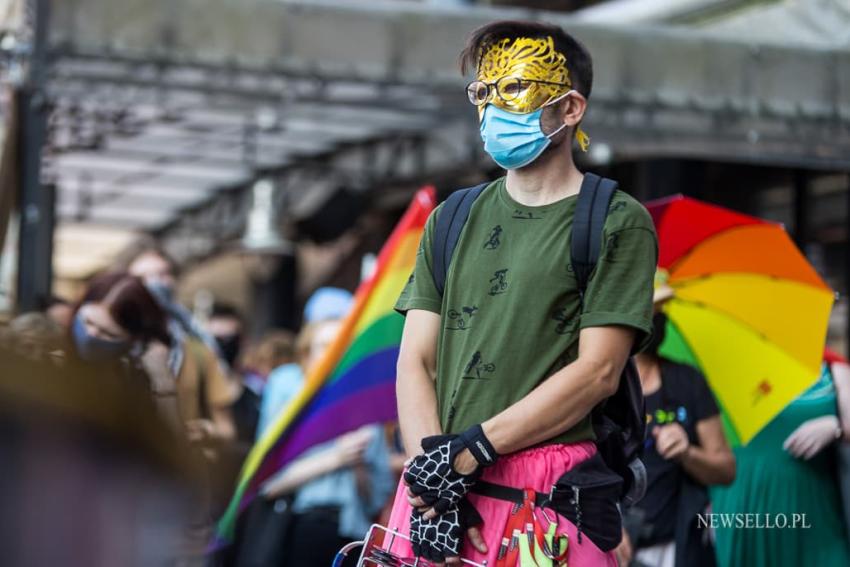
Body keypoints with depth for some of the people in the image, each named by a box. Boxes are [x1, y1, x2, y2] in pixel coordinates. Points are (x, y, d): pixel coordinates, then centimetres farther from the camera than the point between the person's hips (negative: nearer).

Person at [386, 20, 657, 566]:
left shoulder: (617, 223, 1)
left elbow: (598, 371, -9)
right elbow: (416, 362, 8)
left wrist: (469, 450, -13)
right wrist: (430, 478, -8)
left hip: (546, 497, -4)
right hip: (436, 485, 4)